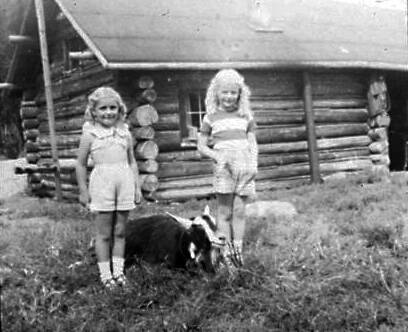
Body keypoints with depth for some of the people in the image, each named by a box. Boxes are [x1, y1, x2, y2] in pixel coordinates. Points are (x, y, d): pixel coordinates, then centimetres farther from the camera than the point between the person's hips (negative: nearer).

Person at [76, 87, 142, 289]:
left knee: (119, 232, 9)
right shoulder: (90, 135, 1)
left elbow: (132, 162, 15)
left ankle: (118, 271, 19)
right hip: (102, 183, -3)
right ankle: (105, 274, 12)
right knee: (104, 233, 3)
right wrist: (83, 191, 3)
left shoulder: (124, 133, 10)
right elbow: (81, 164, 4)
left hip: (124, 183, 3)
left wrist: (137, 187, 12)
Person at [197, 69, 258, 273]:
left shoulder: (245, 116, 12)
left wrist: (254, 164, -2)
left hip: (245, 166, 2)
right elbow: (201, 146, 7)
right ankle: (226, 253, 6)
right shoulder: (211, 117, 6)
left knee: (239, 211, 3)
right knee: (224, 212, 1)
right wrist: (216, 155, -11)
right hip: (224, 168, -2)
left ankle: (238, 252, 9)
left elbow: (253, 143, 13)